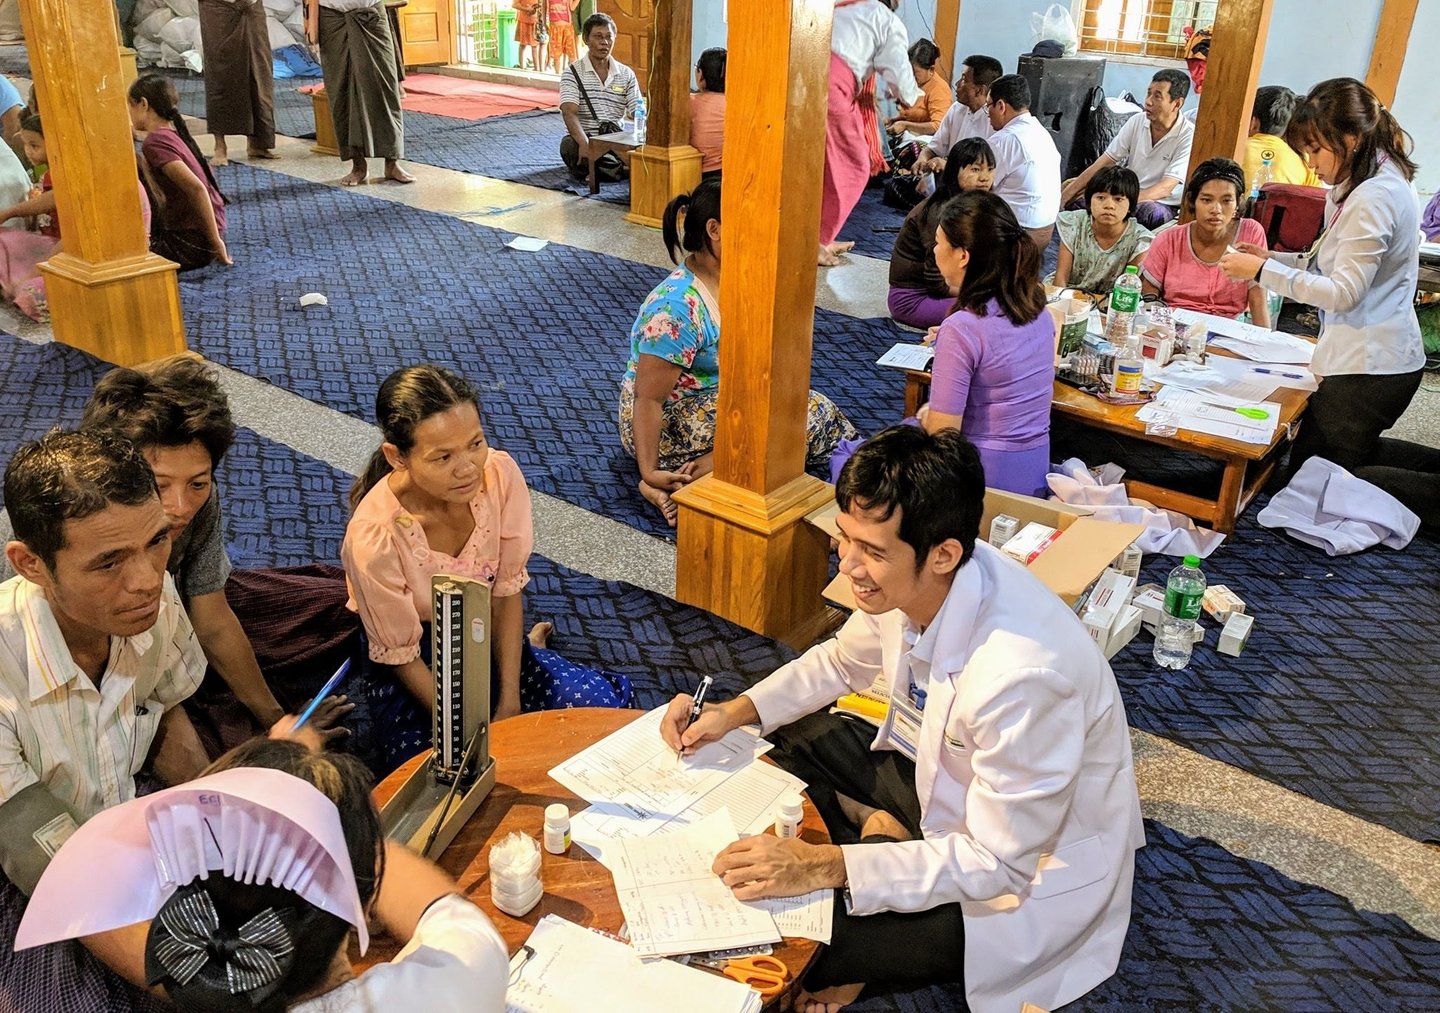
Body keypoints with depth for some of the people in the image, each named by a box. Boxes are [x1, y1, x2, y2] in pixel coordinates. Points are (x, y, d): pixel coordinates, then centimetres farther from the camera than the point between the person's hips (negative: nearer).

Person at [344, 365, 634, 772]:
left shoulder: (500, 474, -23)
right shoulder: (374, 536, -32)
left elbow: (507, 589, -11)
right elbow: (401, 655, -18)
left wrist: (510, 701, -13)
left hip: (489, 632, 3)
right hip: (417, 660, -2)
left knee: (606, 704, -11)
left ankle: (525, 650, 17)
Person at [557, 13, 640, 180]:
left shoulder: (627, 74, 10)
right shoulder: (573, 73, -2)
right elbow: (569, 113, -16)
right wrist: (584, 143, -36)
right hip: (581, 138, -3)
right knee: (570, 147, -38)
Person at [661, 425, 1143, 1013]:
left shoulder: (1020, 676, -38)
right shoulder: (910, 583, -16)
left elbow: (998, 863, -27)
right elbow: (842, 661, 6)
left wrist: (826, 867, -30)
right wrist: (735, 714, -7)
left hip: (1028, 875, -7)